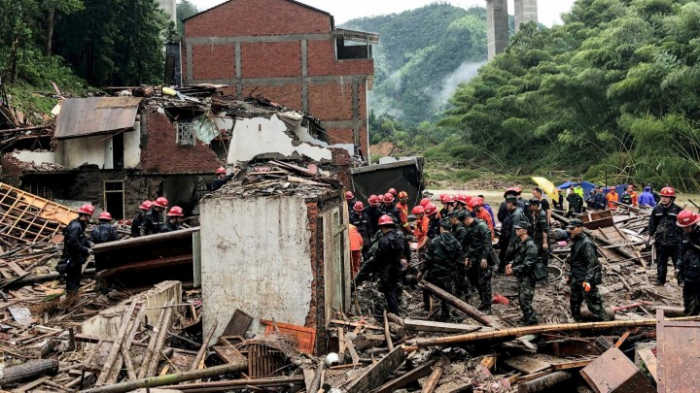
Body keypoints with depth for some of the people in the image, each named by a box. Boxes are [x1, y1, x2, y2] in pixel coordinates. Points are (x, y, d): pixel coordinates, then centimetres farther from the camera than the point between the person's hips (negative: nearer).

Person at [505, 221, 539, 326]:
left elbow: (527, 265, -26)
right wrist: (512, 264, 4)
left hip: (528, 277, -10)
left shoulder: (530, 245, -21)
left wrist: (513, 271, -24)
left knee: (525, 300, -8)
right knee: (521, 299, 18)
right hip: (521, 276, 10)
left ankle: (532, 321, 2)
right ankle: (527, 317, 33)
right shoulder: (521, 242, 8)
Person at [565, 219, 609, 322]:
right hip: (576, 280, 10)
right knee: (574, 303, 17)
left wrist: (588, 280, -27)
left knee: (593, 304, -6)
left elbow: (592, 263, -22)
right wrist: (570, 275, 22)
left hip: (585, 280, -10)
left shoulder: (586, 243, -18)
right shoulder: (575, 242, 12)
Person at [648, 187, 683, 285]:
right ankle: (660, 280, 22)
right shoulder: (657, 209, 3)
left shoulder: (677, 210, -6)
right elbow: (652, 224, 10)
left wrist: (684, 239, -2)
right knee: (661, 262, 12)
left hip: (675, 241, -3)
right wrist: (649, 234, 6)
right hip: (660, 241, 3)